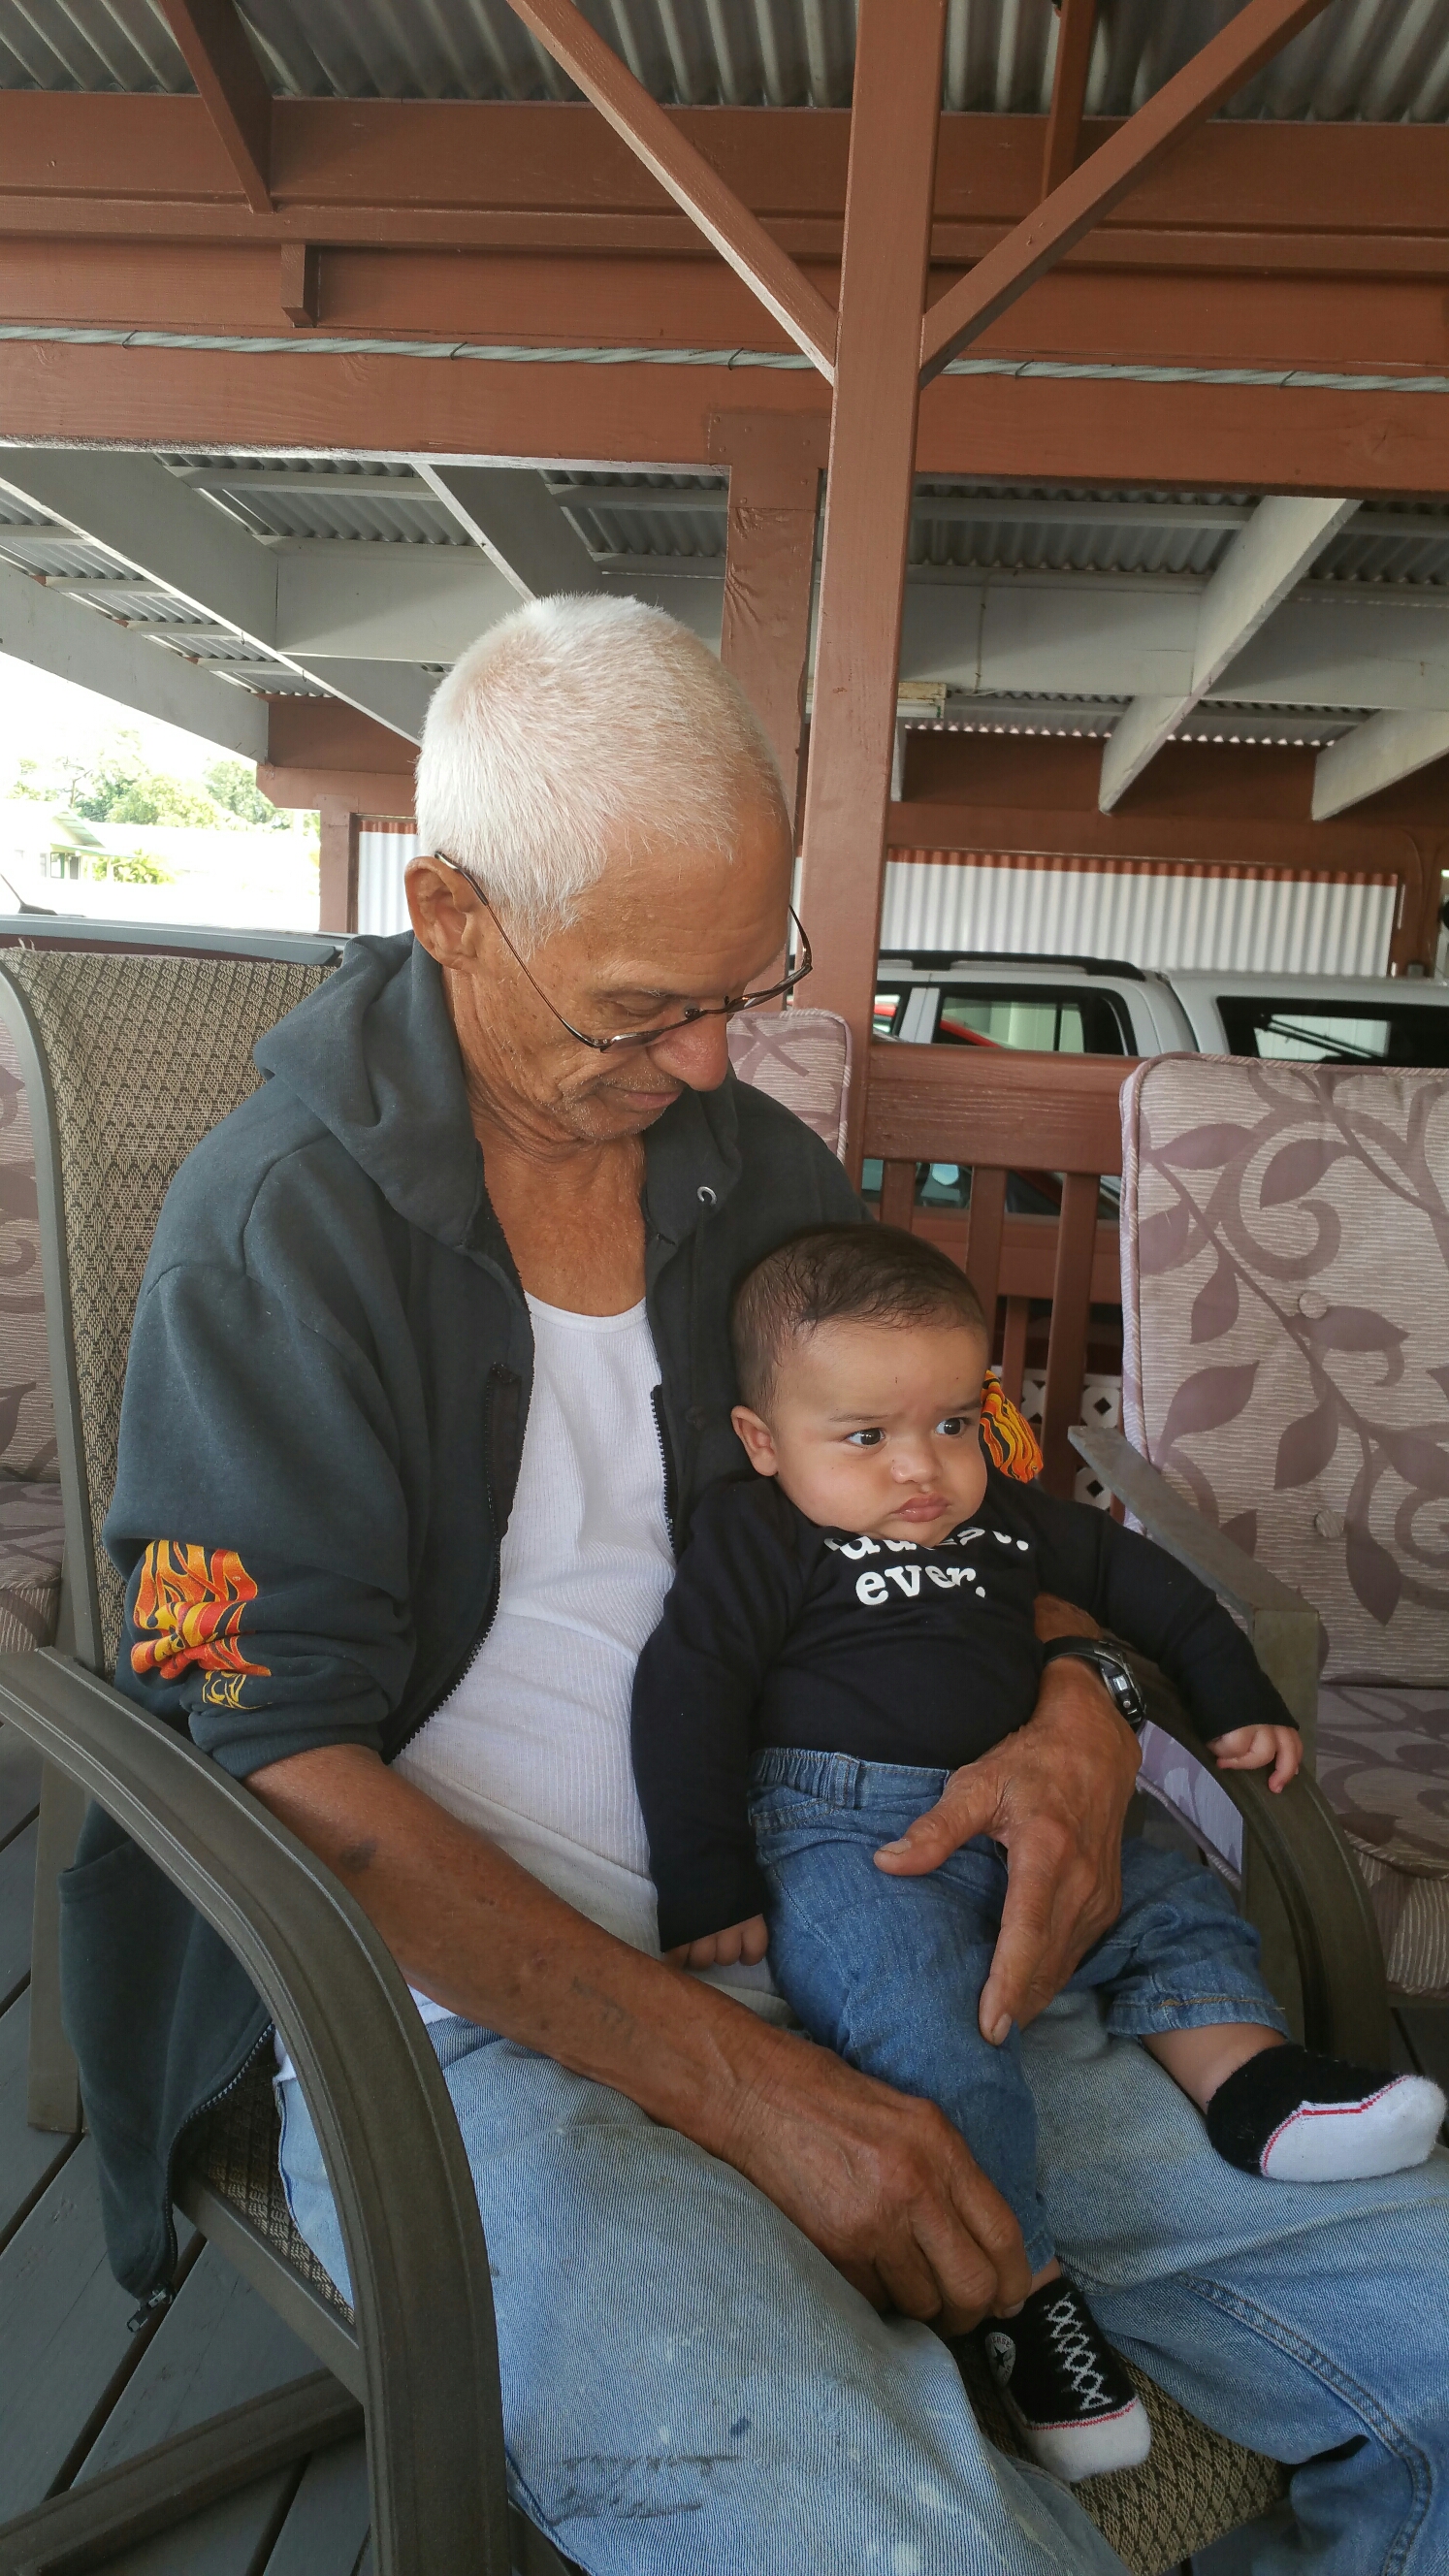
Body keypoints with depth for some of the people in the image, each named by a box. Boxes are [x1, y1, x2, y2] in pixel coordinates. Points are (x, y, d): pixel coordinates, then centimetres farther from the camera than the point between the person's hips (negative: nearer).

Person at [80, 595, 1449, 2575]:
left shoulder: (764, 1171, 9)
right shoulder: (276, 1226, -8)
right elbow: (286, 1775, -13)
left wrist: (1079, 1726, -5)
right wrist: (739, 2084, -18)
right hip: (486, 2015, -4)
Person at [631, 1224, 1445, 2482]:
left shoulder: (1004, 1516, 14)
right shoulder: (755, 1539, -5)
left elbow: (1131, 1571, 27)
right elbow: (685, 1697, -10)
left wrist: (1237, 1698, 23)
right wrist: (707, 1894, -13)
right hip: (841, 1835, -7)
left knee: (1181, 1901, 4)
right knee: (925, 2027, -28)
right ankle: (1027, 2290, -19)